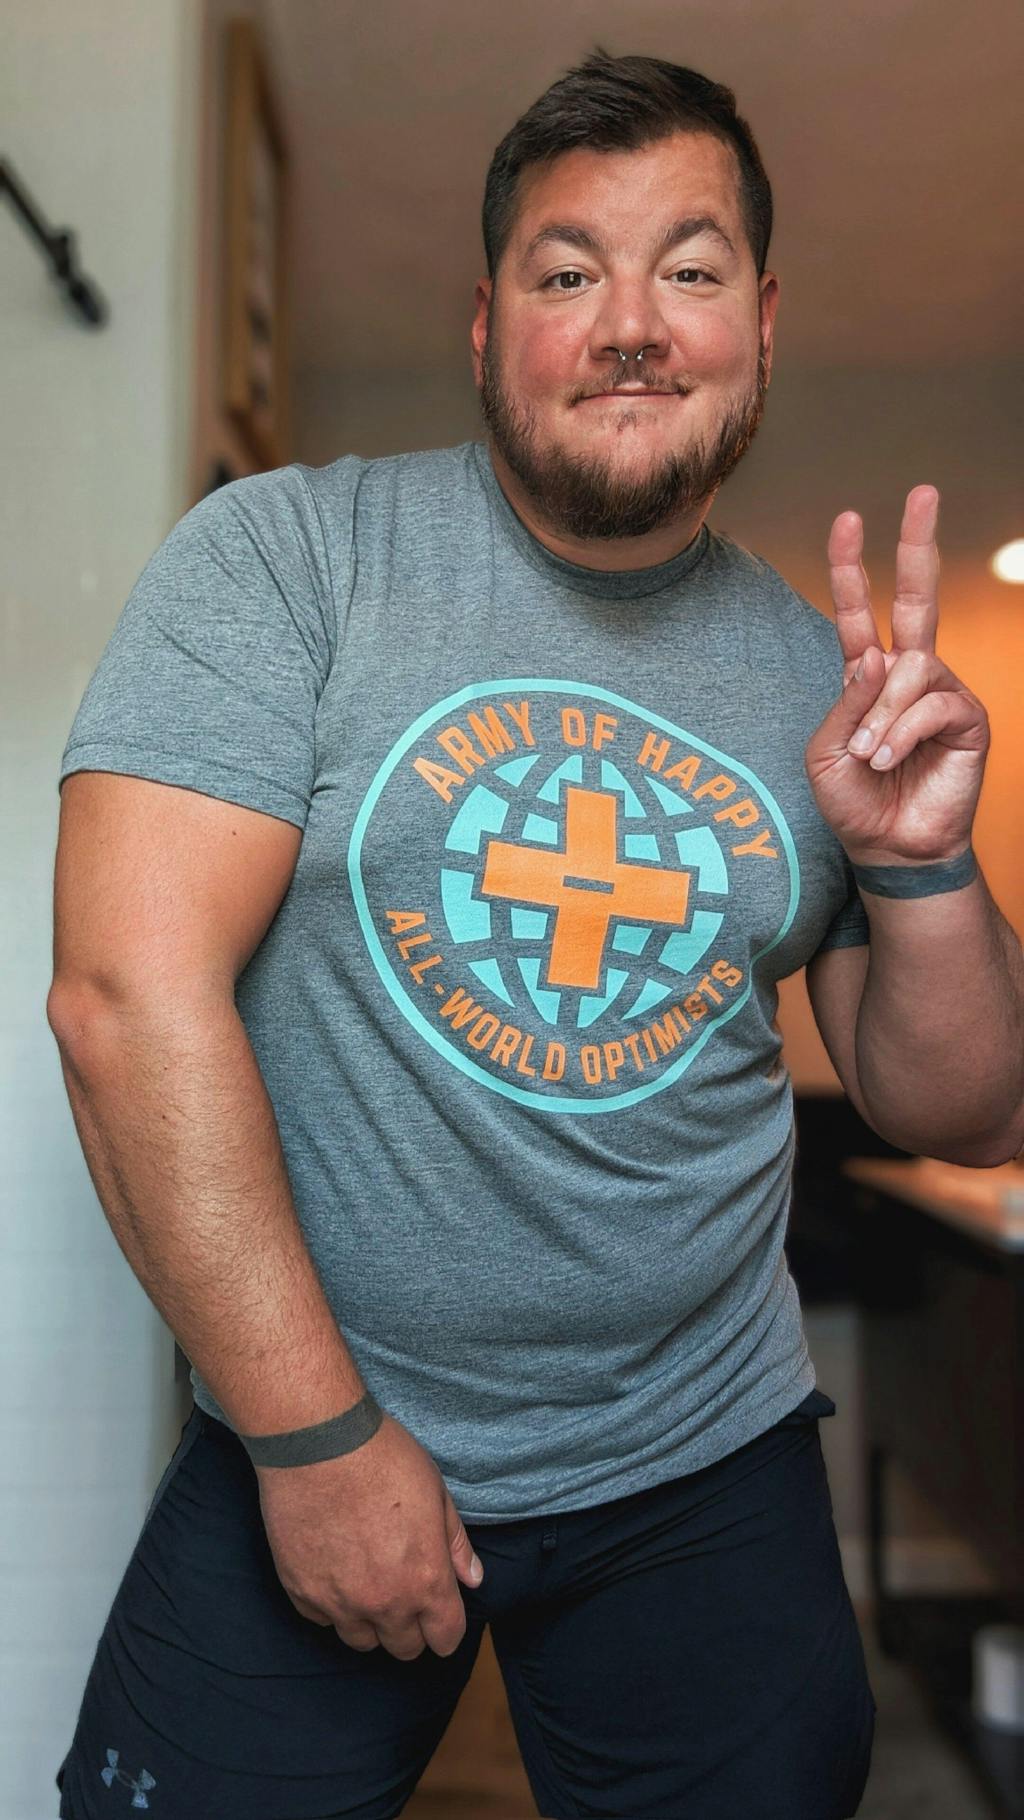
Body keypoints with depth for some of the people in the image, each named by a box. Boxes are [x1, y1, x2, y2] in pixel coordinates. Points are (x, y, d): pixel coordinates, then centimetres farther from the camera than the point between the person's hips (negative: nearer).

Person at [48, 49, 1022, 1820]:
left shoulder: (823, 666, 1)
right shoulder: (281, 556, -10)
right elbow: (128, 988, -18)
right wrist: (318, 1431, -15)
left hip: (710, 1470, 4)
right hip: (300, 1447, -2)